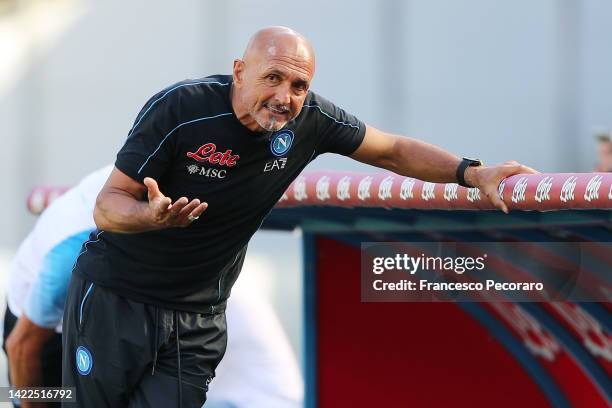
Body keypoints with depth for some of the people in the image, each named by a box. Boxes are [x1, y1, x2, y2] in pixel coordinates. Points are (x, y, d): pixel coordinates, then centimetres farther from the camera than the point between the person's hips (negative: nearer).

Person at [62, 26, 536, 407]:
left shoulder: (310, 118, -11)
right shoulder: (178, 108, -23)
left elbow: (393, 150, 4)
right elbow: (108, 206, -20)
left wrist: (473, 173, -9)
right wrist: (152, 216, -42)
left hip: (198, 319, 3)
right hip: (115, 297, -3)